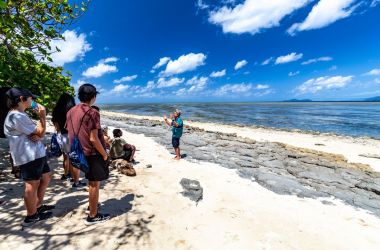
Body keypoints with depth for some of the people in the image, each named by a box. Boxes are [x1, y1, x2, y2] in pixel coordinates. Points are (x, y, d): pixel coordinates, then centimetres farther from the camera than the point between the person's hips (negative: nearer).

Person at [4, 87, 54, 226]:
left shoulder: (20, 115, 17)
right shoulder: (16, 116, -17)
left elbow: (38, 133, 14)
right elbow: (40, 132, -15)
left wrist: (36, 136, -10)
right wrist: (42, 116, -4)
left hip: (37, 154, 10)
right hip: (29, 156, -10)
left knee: (46, 178, 20)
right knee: (32, 186, 1)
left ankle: (38, 206, 34)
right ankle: (31, 216, 17)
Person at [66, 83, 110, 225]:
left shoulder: (71, 112, 6)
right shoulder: (92, 113, -18)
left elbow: (69, 134, 10)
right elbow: (93, 139, -21)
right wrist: (104, 154, -10)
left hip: (81, 153, 8)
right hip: (93, 153, -8)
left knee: (91, 182, 23)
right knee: (95, 184, 5)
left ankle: (92, 206, 40)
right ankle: (93, 216, 17)